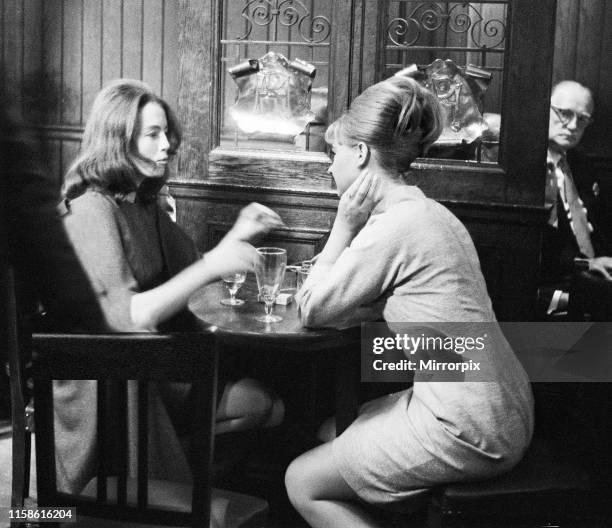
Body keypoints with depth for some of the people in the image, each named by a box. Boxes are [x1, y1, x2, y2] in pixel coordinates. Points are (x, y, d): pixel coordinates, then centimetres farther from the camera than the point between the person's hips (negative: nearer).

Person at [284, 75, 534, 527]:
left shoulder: (394, 227, -17)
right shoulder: (427, 212, 13)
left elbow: (312, 310, -8)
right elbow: (385, 306, 17)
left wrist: (345, 224, -5)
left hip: (468, 430, -9)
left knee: (302, 483, 4)